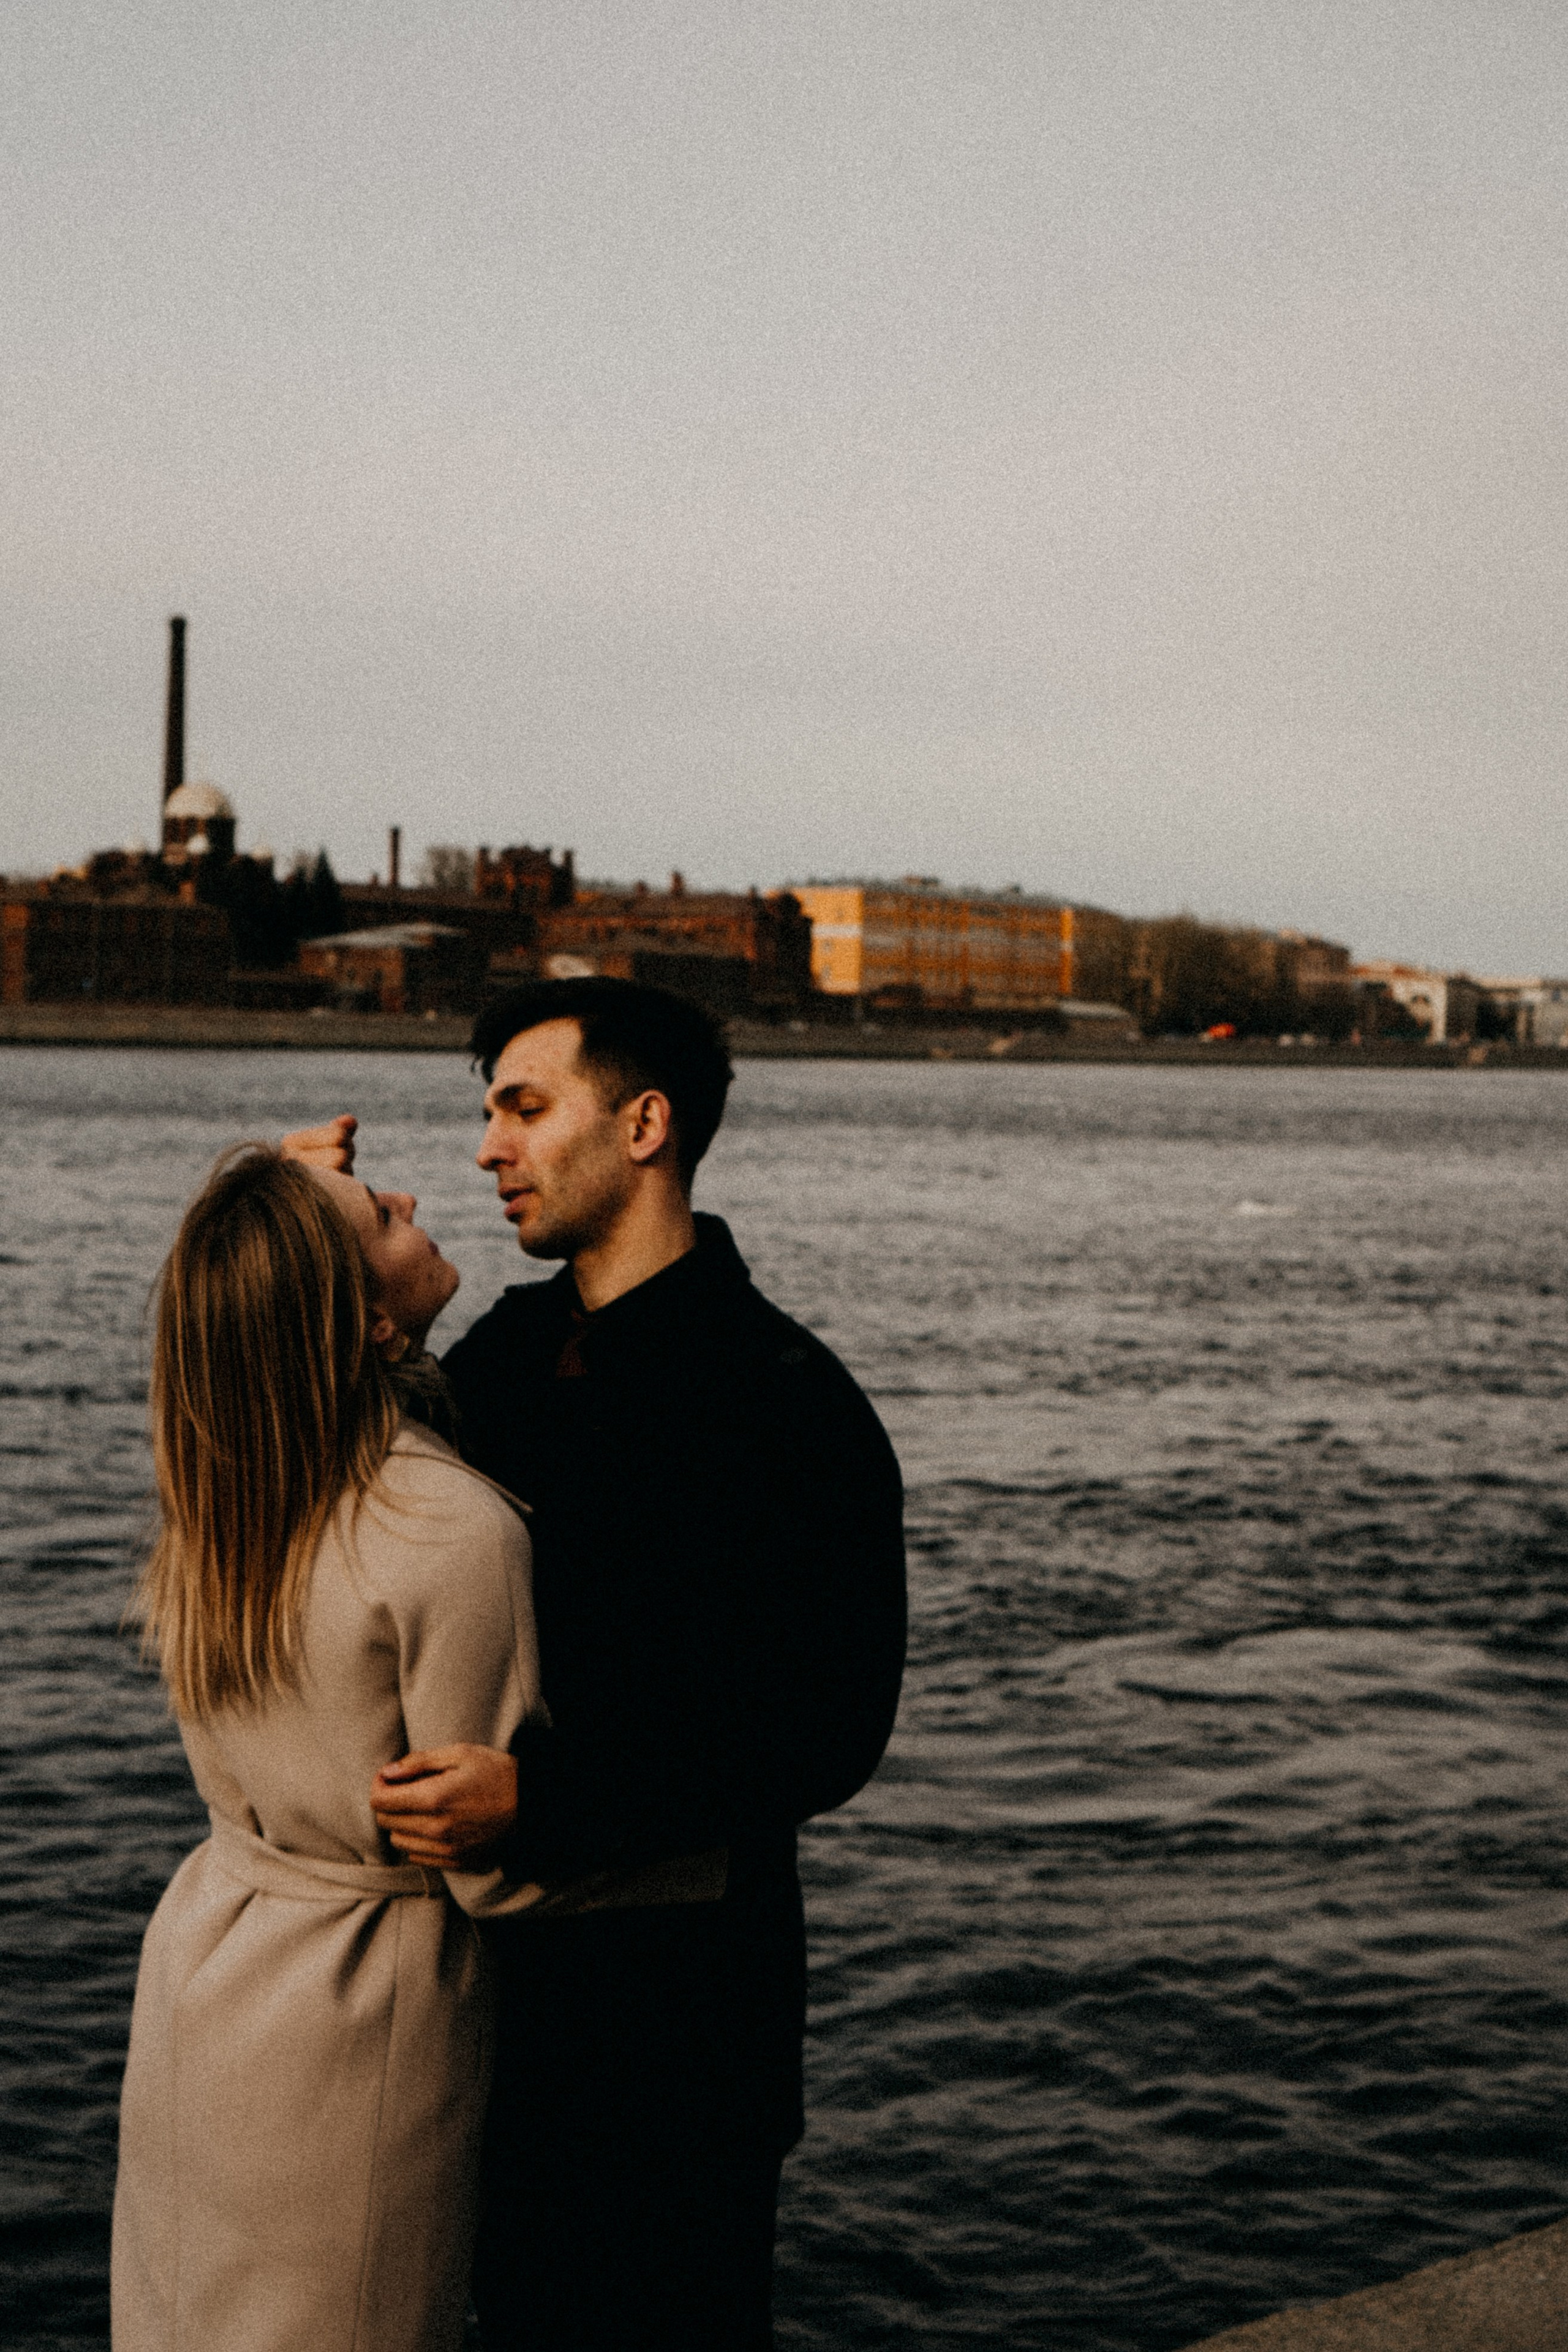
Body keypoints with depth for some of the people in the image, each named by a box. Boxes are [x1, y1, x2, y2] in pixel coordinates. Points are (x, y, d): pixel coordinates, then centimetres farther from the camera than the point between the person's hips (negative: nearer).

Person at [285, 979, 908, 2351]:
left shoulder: (786, 1403, -16)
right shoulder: (515, 1347, 7)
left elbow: (828, 1739, -21)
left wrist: (537, 1798, -31)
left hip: (680, 1994, -7)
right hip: (502, 1971, 7)